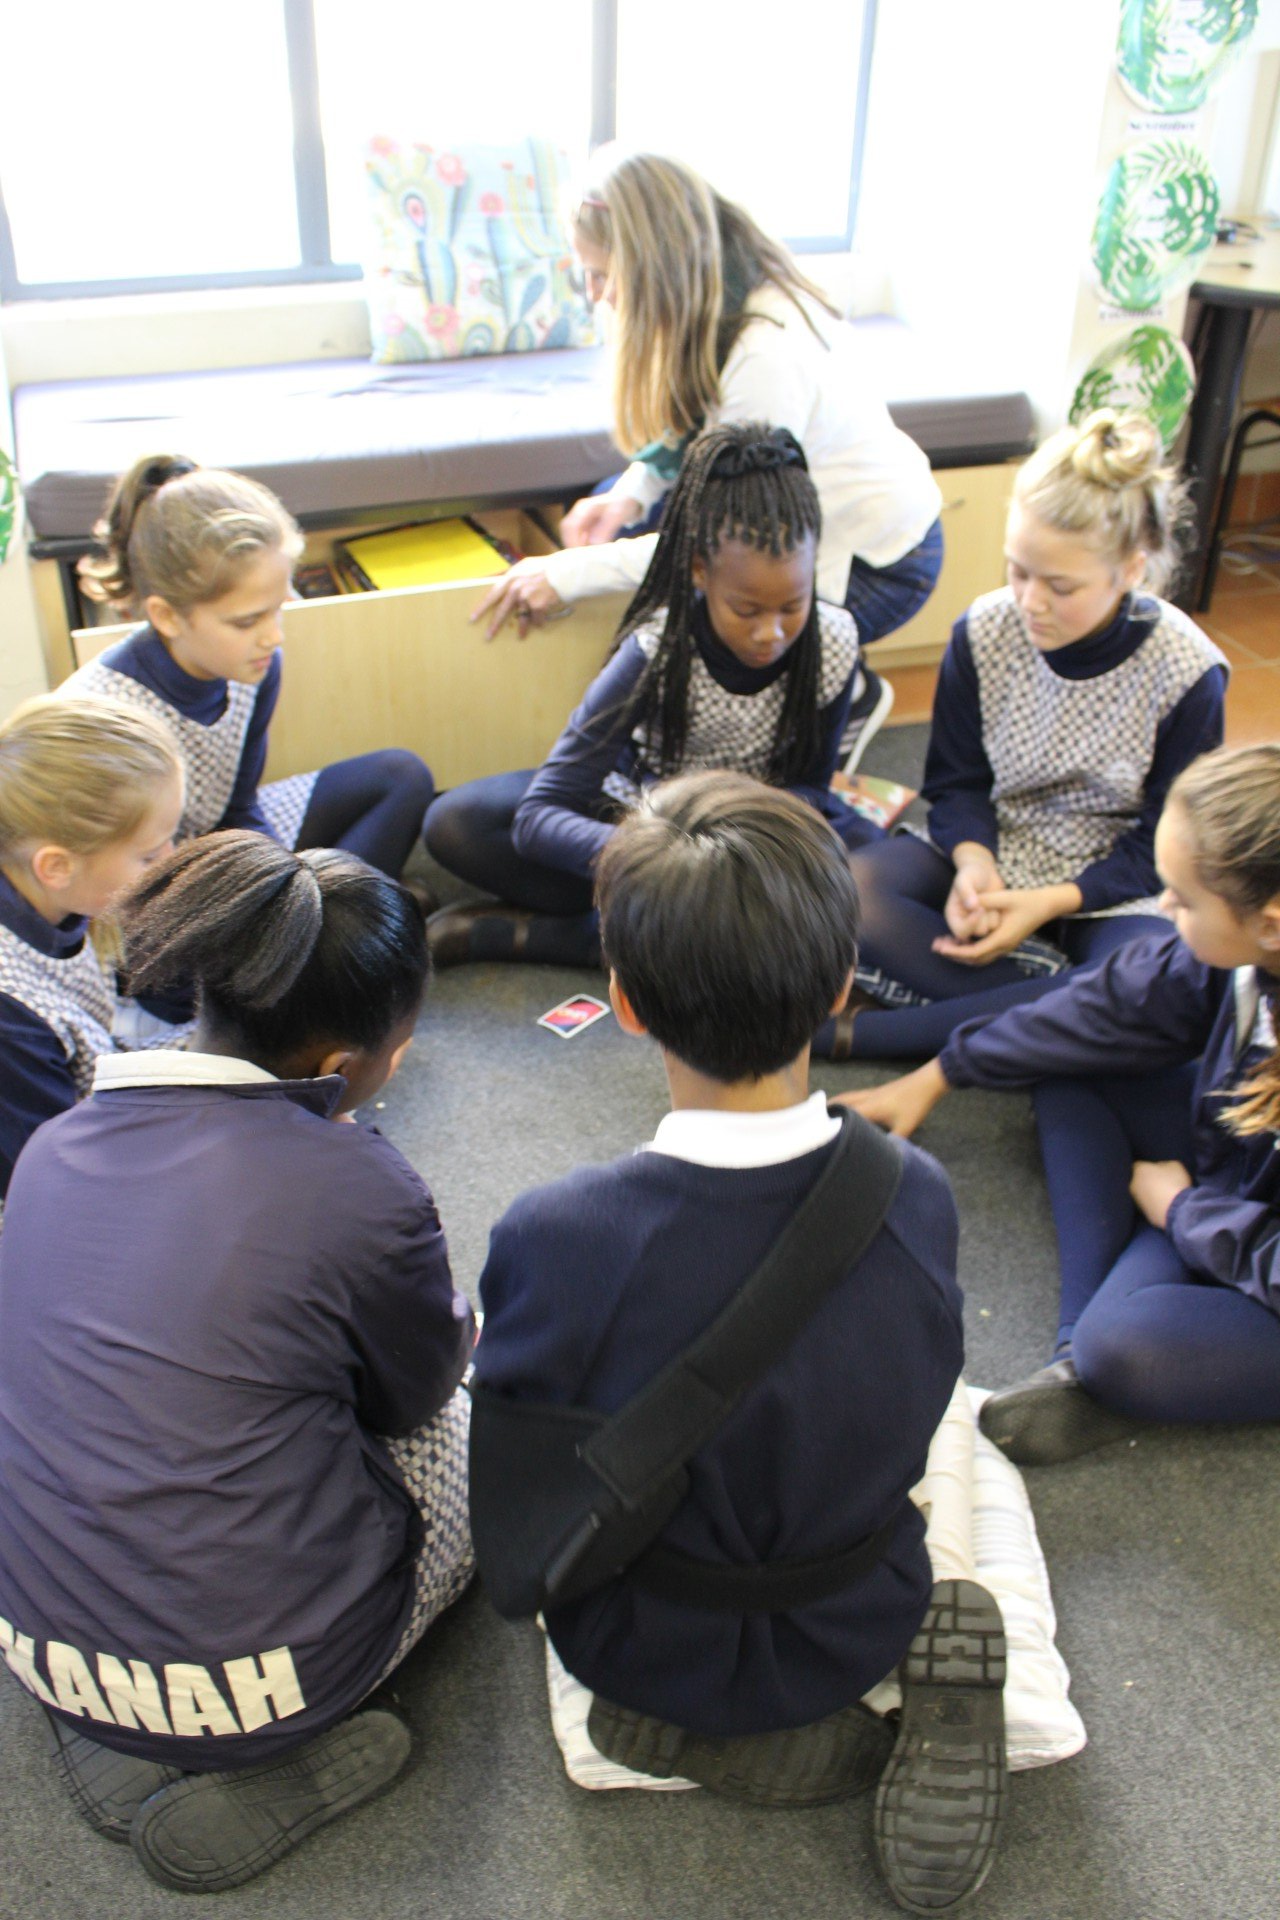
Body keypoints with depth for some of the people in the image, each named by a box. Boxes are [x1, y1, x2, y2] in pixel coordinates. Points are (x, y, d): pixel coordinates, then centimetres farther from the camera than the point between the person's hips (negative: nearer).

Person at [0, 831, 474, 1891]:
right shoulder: (358, 1185, -22)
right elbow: (413, 1393, -2)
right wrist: (454, 1320, 21)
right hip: (253, 1673, -5)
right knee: (474, 1428, 18)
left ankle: (121, 1737, 11)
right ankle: (251, 1776, 5)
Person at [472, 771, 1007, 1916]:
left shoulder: (558, 1240, -33)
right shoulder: (919, 1199, -24)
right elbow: (912, 1407, -3)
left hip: (647, 1661, -2)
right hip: (862, 1635, 3)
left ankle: (699, 1731, 5)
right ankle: (890, 1704, 6)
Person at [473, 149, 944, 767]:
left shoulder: (769, 356, -33)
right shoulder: (726, 302, -8)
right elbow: (698, 425, 8)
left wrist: (568, 576, -28)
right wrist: (632, 494, -12)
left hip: (877, 564, -9)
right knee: (607, 514, 6)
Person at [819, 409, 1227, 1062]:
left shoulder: (1187, 672, -15)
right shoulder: (983, 633, -10)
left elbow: (1162, 845, -9)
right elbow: (958, 782, 0)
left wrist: (1050, 903, -24)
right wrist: (974, 861, -22)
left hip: (1107, 885, -2)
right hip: (990, 854, 2)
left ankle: (855, 1035, -33)